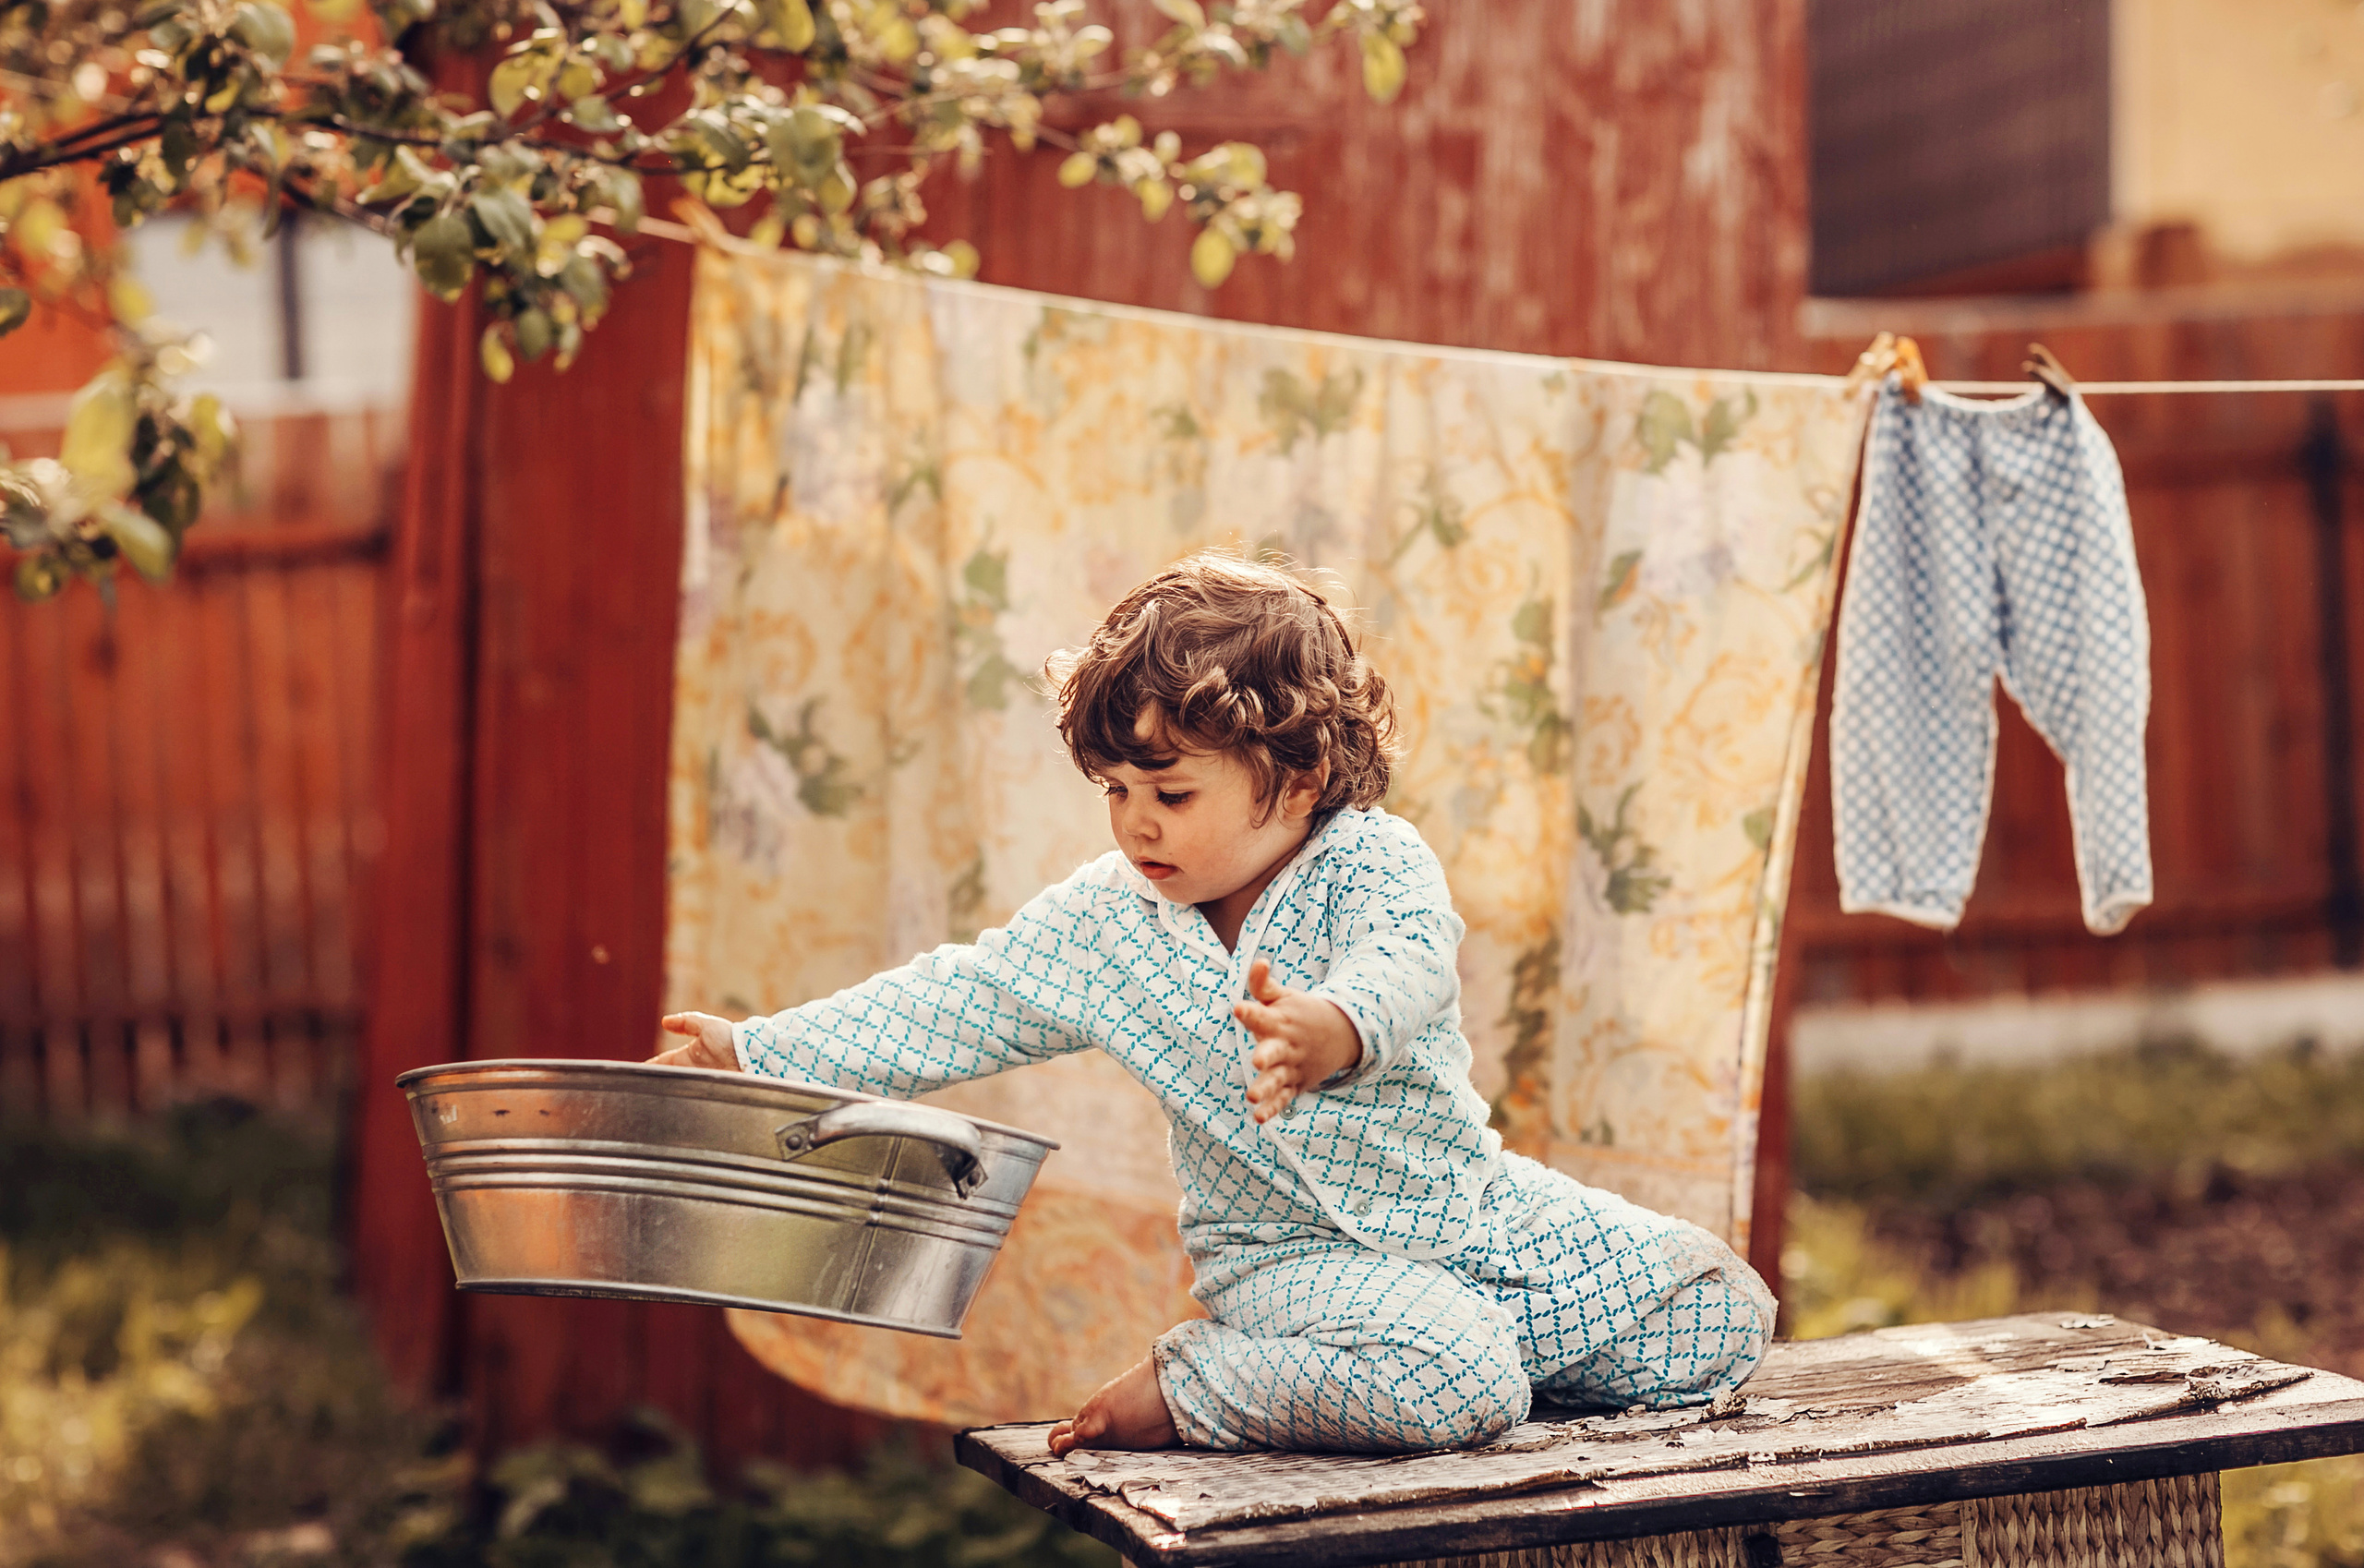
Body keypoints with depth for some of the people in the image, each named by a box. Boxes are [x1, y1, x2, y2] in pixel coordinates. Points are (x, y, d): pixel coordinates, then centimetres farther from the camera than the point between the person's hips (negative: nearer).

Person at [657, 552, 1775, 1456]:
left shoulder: (1373, 862, -15)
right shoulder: (1105, 923, -4)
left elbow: (1405, 965, -36)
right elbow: (953, 1007, 0)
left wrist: (1334, 1030, -61)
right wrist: (758, 1053, -6)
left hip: (1477, 1212, 2)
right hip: (1294, 1253, -1)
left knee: (1724, 1311, -6)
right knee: (1446, 1380, -33)